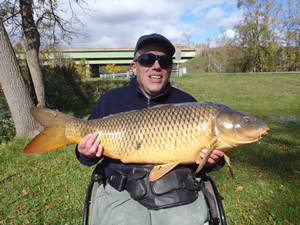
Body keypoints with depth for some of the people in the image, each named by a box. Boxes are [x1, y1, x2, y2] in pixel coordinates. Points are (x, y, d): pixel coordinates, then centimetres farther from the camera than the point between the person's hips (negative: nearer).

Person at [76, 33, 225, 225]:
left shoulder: (187, 103, 5)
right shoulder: (110, 101, 5)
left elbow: (204, 156, 12)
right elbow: (87, 146, 13)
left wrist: (212, 161, -10)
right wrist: (86, 154, -9)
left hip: (179, 193, 1)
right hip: (121, 193, 0)